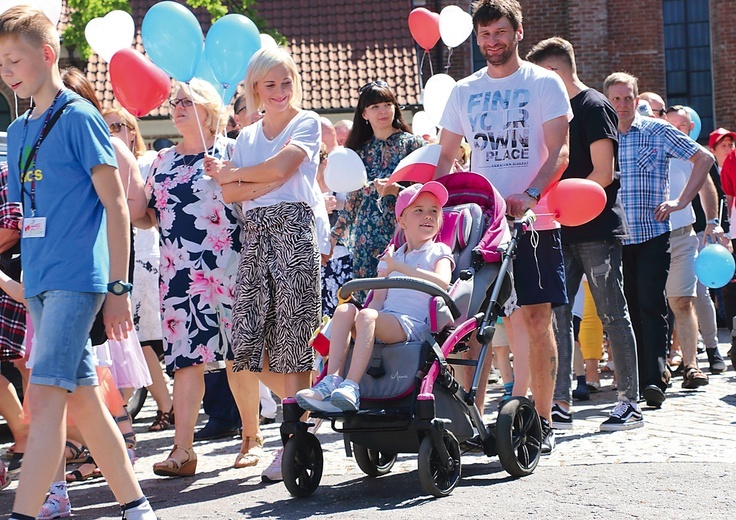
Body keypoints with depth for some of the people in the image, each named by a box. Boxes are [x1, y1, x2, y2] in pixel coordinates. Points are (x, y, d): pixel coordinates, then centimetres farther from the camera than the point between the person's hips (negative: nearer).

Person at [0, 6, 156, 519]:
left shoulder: (79, 118, -6)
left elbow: (115, 205, -8)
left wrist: (118, 286, -10)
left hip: (77, 278, -8)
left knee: (45, 396, -15)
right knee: (82, 398, 10)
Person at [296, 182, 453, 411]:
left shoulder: (439, 252, 11)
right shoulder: (390, 257, 26)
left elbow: (442, 282, -11)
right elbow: (379, 299, 18)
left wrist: (399, 267, -11)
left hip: (415, 325, -5)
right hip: (384, 323, 5)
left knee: (366, 315, -32)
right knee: (345, 310, -22)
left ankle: (351, 387, -42)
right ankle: (332, 380, -33)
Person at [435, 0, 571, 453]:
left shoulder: (544, 84, 2)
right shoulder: (464, 92, 14)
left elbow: (559, 152, -6)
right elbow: (447, 156, 17)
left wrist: (530, 196, -22)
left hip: (533, 222, -3)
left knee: (537, 317, -3)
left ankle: (543, 420, 4)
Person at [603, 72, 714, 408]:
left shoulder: (657, 132, 2)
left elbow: (704, 159, 3)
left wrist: (681, 201, -3)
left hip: (653, 233, -3)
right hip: (614, 238, 3)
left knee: (651, 305, -11)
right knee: (627, 310, 5)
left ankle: (655, 378, -14)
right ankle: (635, 382, 10)